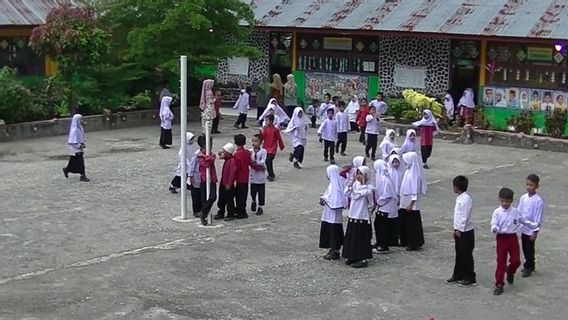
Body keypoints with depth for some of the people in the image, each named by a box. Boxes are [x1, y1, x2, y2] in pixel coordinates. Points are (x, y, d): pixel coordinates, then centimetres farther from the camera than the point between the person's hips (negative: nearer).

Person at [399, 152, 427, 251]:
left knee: (413, 224, 1)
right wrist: (400, 199, 15)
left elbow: (415, 190, -19)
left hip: (412, 204, -8)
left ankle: (415, 244, 11)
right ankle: (408, 241, 27)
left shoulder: (415, 173, -18)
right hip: (405, 202, 8)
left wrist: (411, 204, -19)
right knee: (405, 222, 15)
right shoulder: (408, 170, 6)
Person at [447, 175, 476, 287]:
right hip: (459, 231, 9)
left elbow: (465, 217, -21)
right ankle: (457, 275, 26)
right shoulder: (459, 198, 9)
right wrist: (456, 229, 16)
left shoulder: (466, 199, -21)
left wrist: (459, 230, -17)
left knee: (466, 255, 0)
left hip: (465, 232, -9)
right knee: (459, 254, 17)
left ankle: (470, 278, 10)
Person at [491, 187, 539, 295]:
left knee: (516, 261, 1)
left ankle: (510, 272, 36)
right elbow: (494, 224, -15)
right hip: (502, 238, -3)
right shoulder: (497, 212, -9)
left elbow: (523, 220, 16)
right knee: (501, 262, 1)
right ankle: (499, 285, 9)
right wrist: (494, 229, -38)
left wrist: (533, 226, 23)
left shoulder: (515, 211, 1)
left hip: (513, 237, 3)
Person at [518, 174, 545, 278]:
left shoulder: (538, 200, -16)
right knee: (525, 249, 15)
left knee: (529, 249, 5)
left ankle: (528, 268, 18)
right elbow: (519, 212, 6)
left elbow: (538, 217, -14)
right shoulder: (523, 198, -1)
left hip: (531, 230, -6)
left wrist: (535, 231, -14)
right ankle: (530, 266, 31)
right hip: (523, 229, 6)